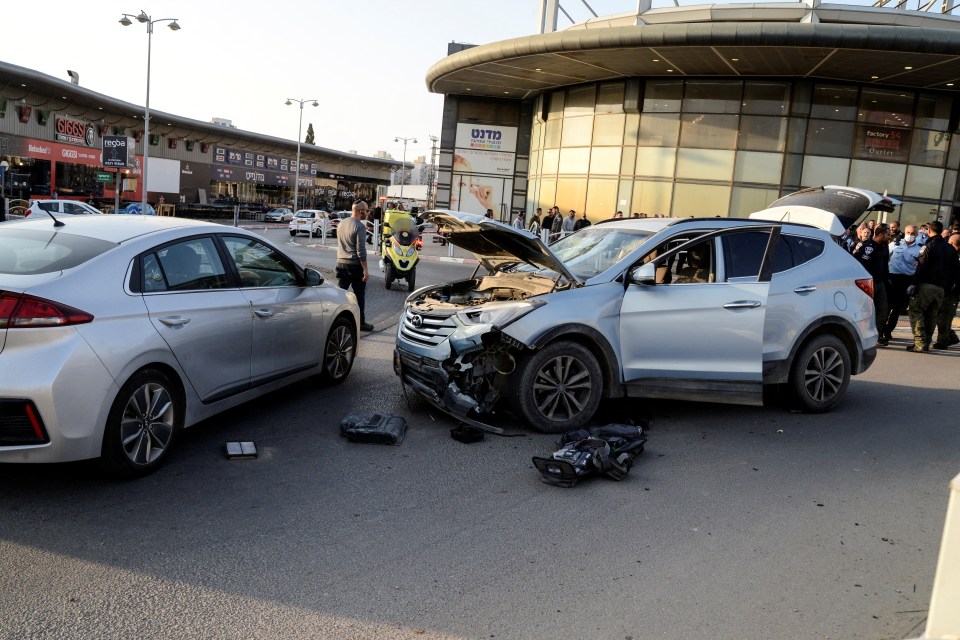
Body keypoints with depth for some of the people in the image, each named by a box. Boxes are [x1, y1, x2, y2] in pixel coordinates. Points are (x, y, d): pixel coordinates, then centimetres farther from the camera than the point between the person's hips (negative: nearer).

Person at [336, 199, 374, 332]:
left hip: (341, 263, 7)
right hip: (355, 265, -7)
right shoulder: (360, 226, -15)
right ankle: (360, 322, 11)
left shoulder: (341, 224, 9)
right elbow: (361, 250, -19)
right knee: (359, 295, 4)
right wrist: (365, 269, -16)